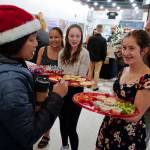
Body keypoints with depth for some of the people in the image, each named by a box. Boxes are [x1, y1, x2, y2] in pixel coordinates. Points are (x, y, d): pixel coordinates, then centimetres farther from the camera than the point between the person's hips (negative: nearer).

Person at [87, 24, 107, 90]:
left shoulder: (91, 38, -8)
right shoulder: (103, 40, -13)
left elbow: (88, 48, -1)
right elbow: (104, 50, -9)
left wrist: (90, 55, 11)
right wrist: (103, 58, 4)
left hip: (91, 57, 2)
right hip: (99, 58, -2)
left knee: (90, 71, 16)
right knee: (97, 72, 5)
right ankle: (95, 86, 9)